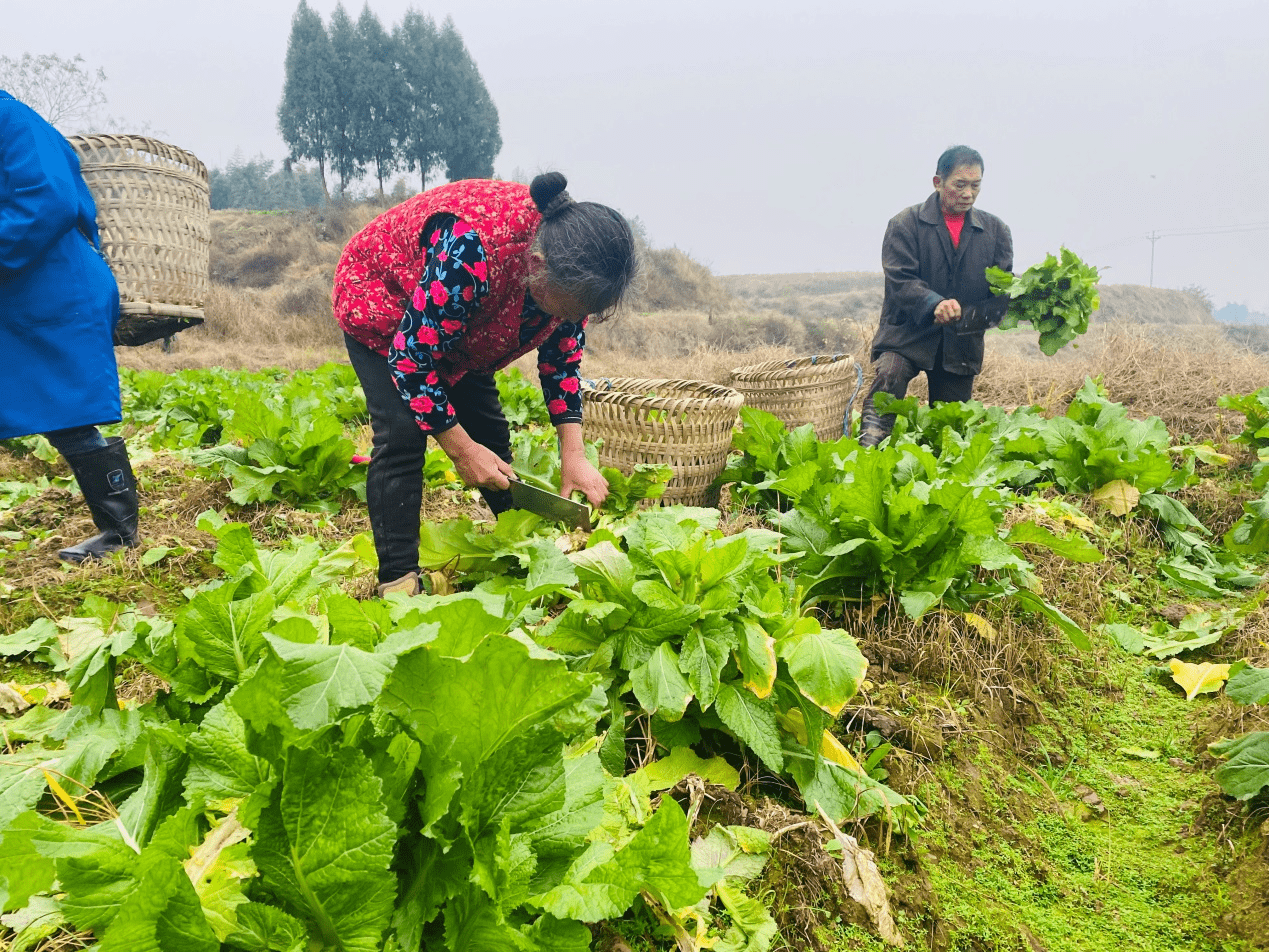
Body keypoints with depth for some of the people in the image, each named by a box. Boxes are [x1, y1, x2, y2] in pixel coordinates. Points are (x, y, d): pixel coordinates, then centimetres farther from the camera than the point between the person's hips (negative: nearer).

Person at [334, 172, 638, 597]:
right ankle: (398, 579, -16)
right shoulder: (470, 251, -45)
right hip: (380, 305, -6)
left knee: (489, 430, 3)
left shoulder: (569, 264, -23)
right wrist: (460, 448, -28)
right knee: (402, 432, -21)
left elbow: (562, 354, -9)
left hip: (460, 327, 6)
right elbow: (410, 356, -35)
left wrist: (573, 454, -16)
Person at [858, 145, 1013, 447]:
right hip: (907, 334, -4)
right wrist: (934, 303, -31)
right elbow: (899, 280, -13)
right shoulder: (905, 224, -2)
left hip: (962, 342, 4)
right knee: (889, 376, -31)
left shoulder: (995, 230, 10)